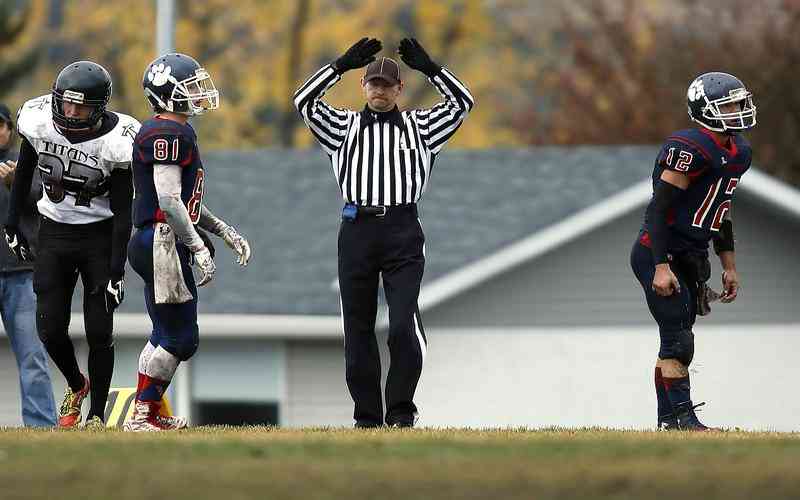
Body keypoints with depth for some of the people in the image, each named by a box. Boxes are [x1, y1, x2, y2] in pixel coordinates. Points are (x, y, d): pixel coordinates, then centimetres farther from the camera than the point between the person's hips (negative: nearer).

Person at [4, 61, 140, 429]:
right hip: (54, 234, 3)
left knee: (99, 331, -6)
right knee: (50, 328, -2)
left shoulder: (115, 142, -20)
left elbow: (122, 212, -15)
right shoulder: (39, 122, -12)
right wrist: (11, 226, 11)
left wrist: (116, 271, -17)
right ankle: (76, 386, 28)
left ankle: (96, 415, 9)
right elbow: (24, 174, 8)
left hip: (99, 236, -3)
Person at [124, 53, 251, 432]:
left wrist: (225, 232, 21)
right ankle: (143, 416, -2)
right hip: (161, 242, -11)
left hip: (160, 245, 11)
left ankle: (145, 413, 21)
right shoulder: (168, 134, -16)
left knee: (165, 335, 16)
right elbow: (168, 199, -22)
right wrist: (199, 248, -21)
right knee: (181, 338, -7)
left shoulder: (178, 132, 18)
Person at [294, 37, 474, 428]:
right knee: (358, 329, 2)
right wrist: (343, 63, -5)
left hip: (403, 234, -1)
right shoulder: (344, 126, 16)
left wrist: (427, 66, -1)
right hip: (356, 230, 1)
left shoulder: (419, 125, 16)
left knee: (404, 325, -14)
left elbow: (462, 102, 7)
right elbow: (304, 100, 2)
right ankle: (367, 416, 8)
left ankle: (401, 410, -4)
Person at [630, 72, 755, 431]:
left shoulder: (738, 152, 10)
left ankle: (667, 422, 16)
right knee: (678, 341, -11)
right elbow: (658, 208, -21)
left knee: (675, 342, 11)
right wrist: (661, 267, -25)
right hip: (660, 256, -9)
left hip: (690, 259, 9)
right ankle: (683, 419, -10)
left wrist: (729, 266, 21)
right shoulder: (691, 150, -20)